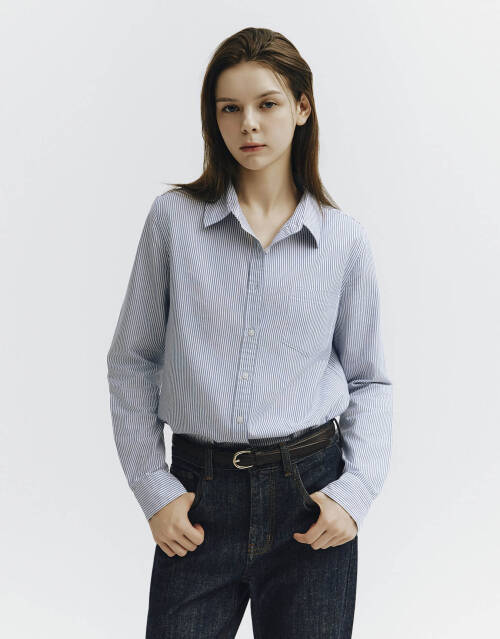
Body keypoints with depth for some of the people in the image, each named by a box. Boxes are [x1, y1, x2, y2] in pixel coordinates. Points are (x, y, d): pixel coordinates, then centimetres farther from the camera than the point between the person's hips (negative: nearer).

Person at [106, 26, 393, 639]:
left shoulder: (345, 239, 1)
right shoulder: (174, 217, -1)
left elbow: (369, 381, 8)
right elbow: (131, 361, 4)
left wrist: (355, 491, -5)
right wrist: (153, 489, -1)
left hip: (310, 494, 1)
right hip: (199, 499, 0)